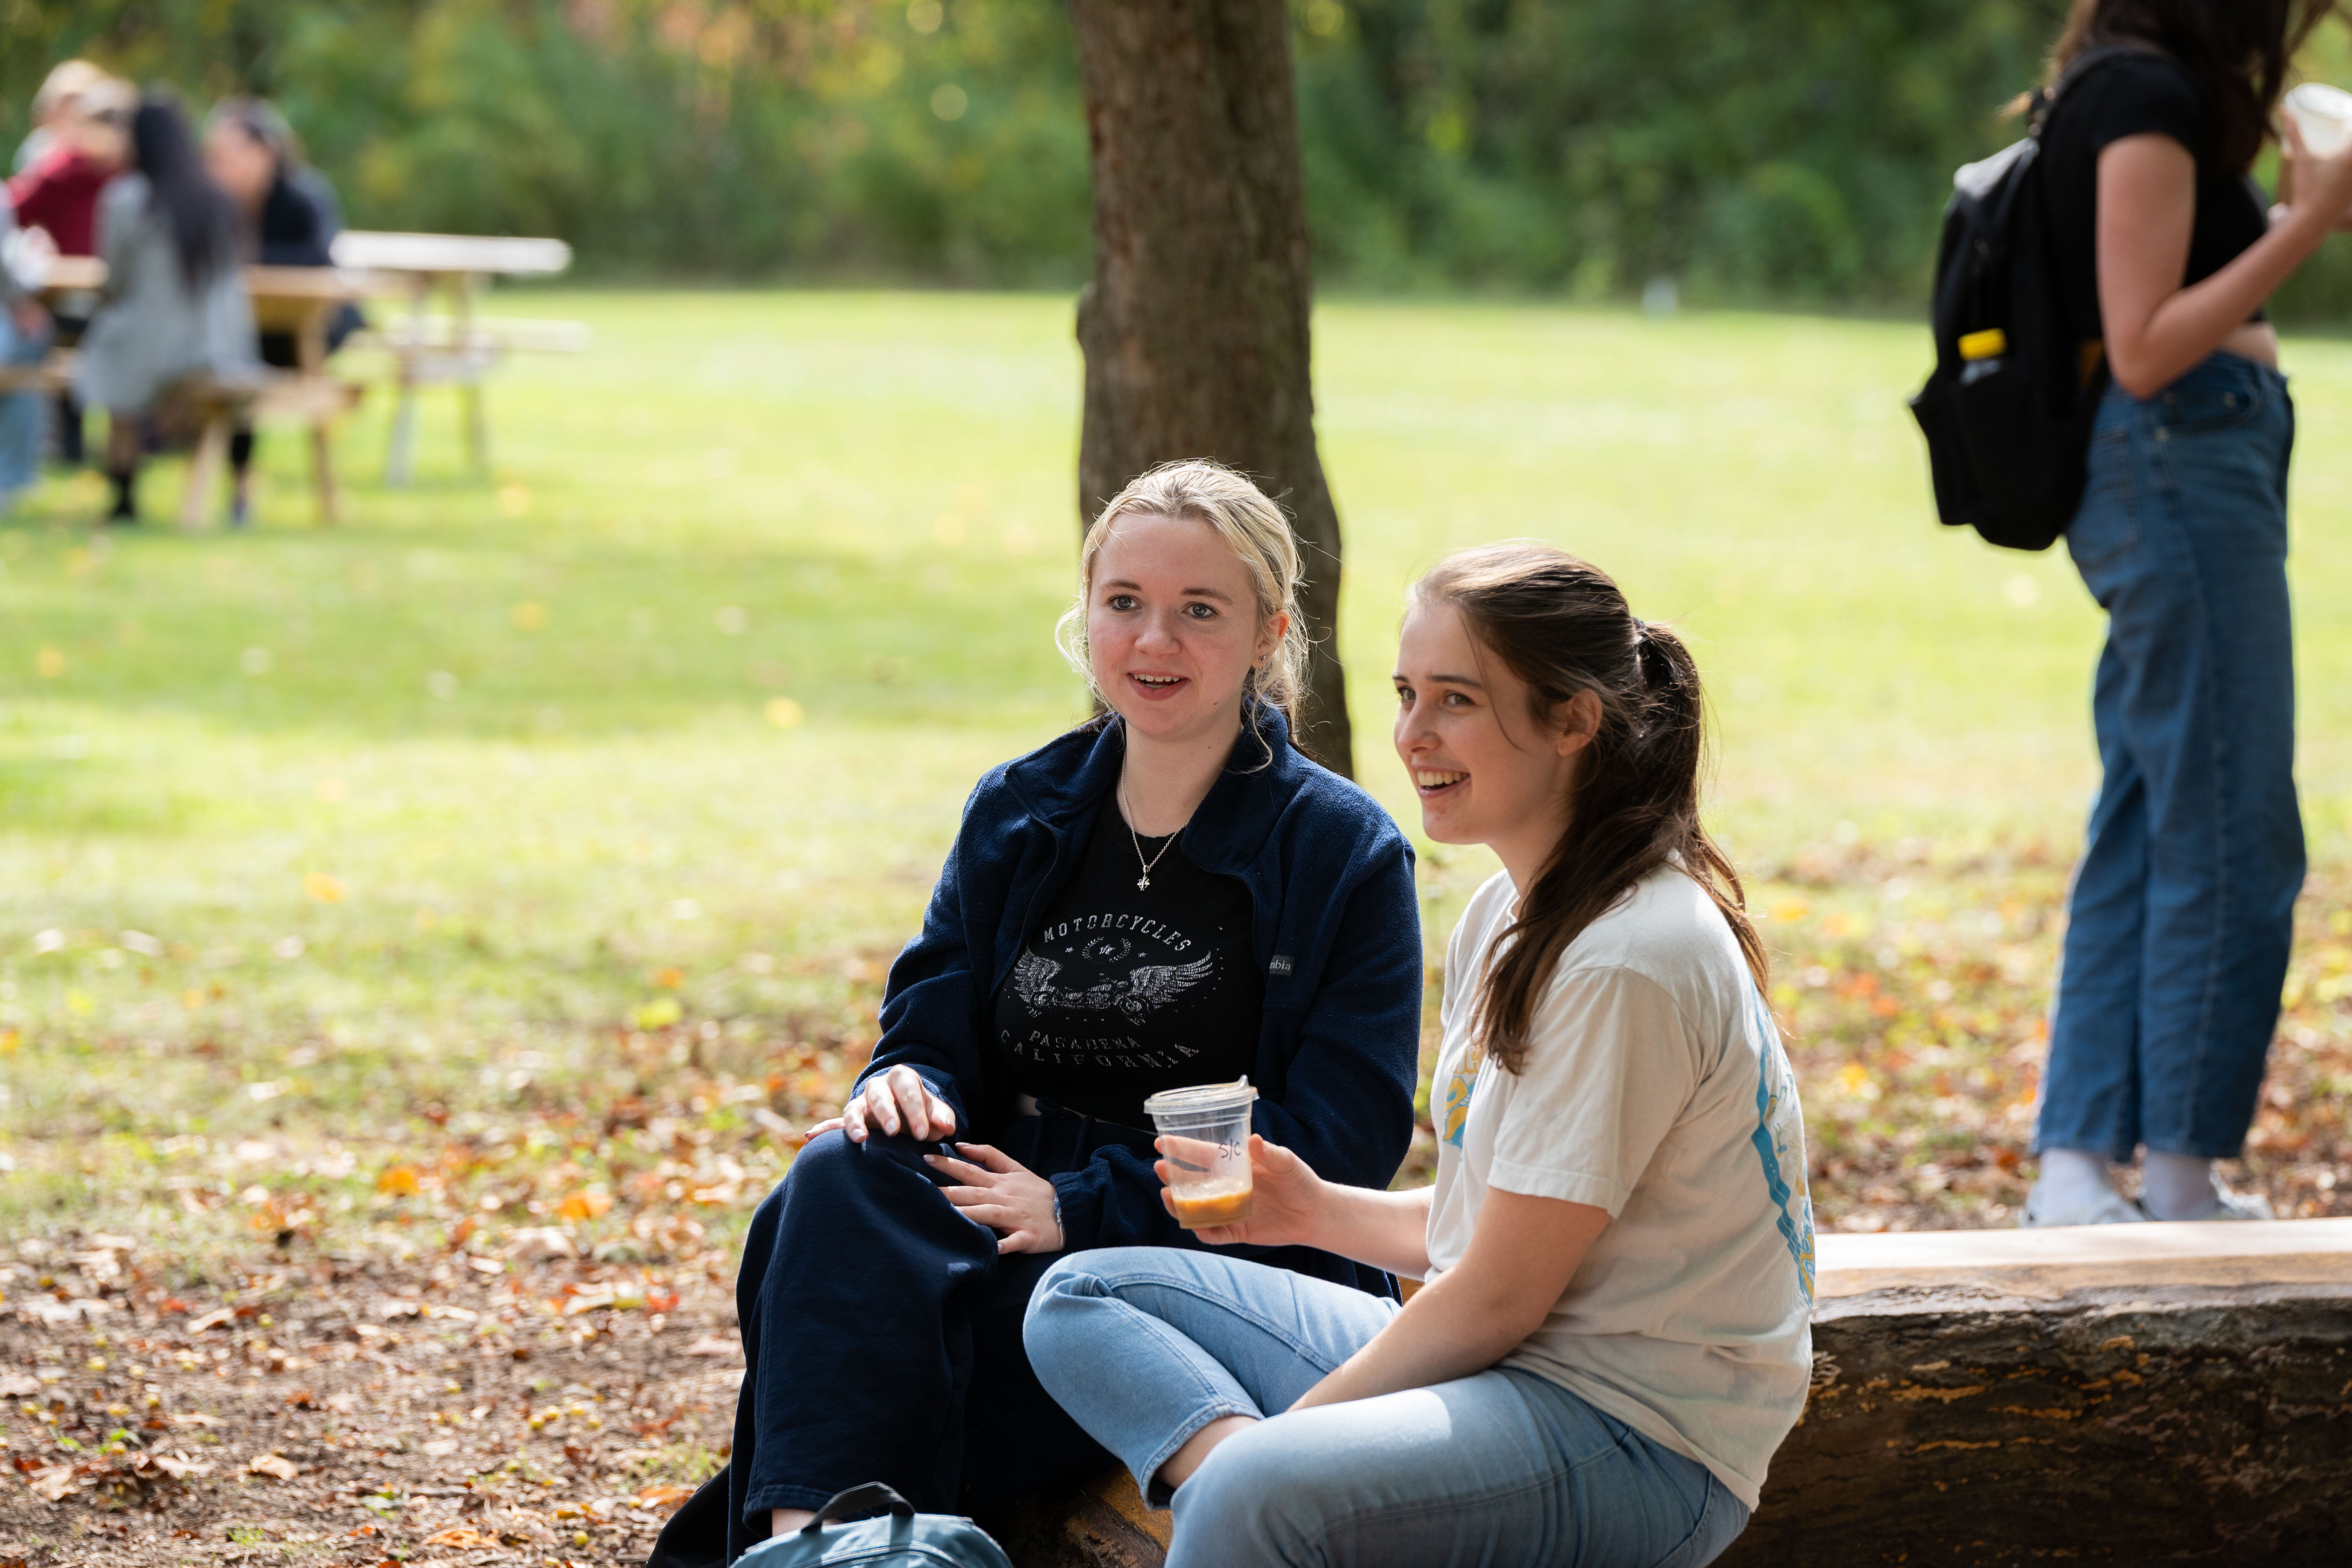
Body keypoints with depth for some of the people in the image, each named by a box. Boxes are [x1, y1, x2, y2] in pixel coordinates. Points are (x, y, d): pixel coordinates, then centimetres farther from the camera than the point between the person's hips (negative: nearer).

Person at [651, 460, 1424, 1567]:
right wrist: (906, 1085, -14)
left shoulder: (1345, 853, -1)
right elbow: (935, 1026, 14)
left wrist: (1084, 1206, -18)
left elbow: (1343, 1132, -9)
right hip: (1019, 1197, 5)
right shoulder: (1016, 814, 14)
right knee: (840, 1179, -28)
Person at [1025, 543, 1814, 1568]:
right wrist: (1323, 1211, 4)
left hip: (1645, 1439, -10)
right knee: (1079, 1300, 6)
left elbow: (1502, 1297, -17)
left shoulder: (1629, 964, -19)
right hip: (1497, 1367, 10)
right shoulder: (1503, 916, 11)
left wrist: (1289, 1433, -10)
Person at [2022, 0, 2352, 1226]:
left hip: (2172, 475, 10)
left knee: (2146, 840, 10)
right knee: (2228, 840, -5)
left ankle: (2075, 1164, 9)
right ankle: (2182, 1173, 1)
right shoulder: (2150, 98, -14)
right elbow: (2144, 346, -18)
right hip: (2186, 462, -10)